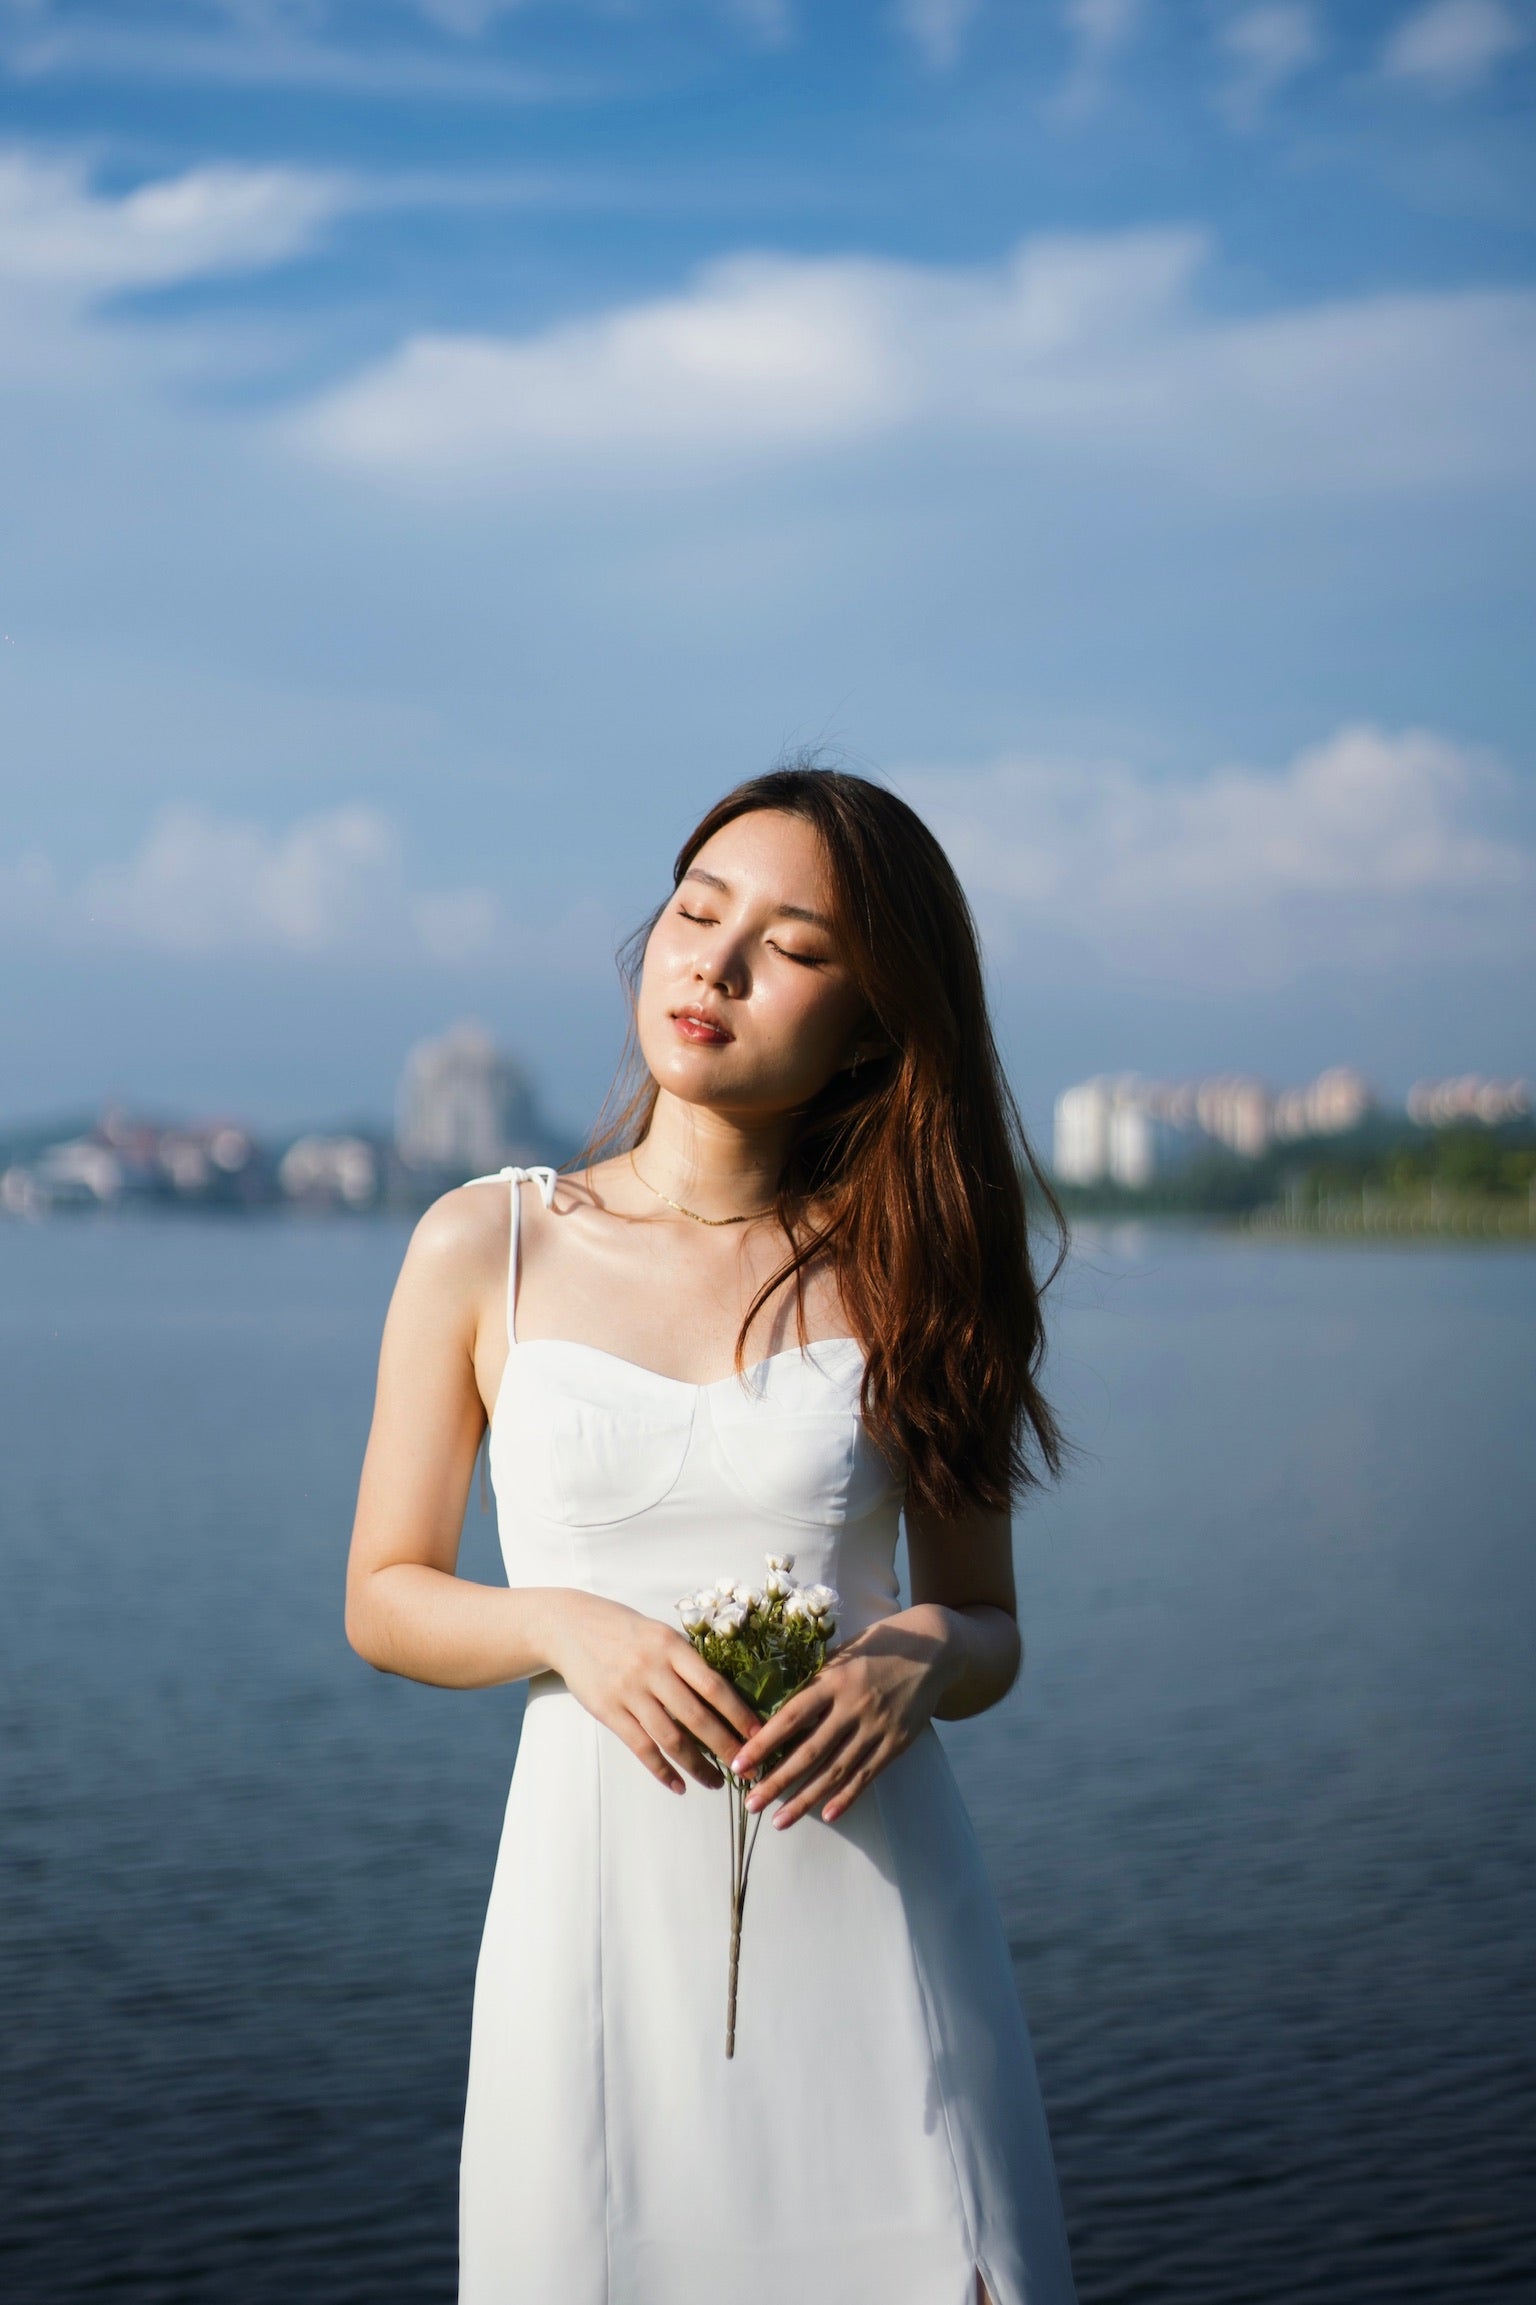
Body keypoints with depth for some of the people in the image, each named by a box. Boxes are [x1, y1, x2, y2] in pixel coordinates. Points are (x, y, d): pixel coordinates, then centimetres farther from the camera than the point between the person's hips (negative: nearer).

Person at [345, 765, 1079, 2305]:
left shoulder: (903, 1272, 2)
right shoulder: (486, 1247, 1)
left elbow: (987, 1628, 10)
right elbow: (384, 1601, 7)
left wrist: (919, 1659, -12)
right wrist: (566, 1625, -13)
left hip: (864, 1902, 0)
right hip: (601, 1897, 0)